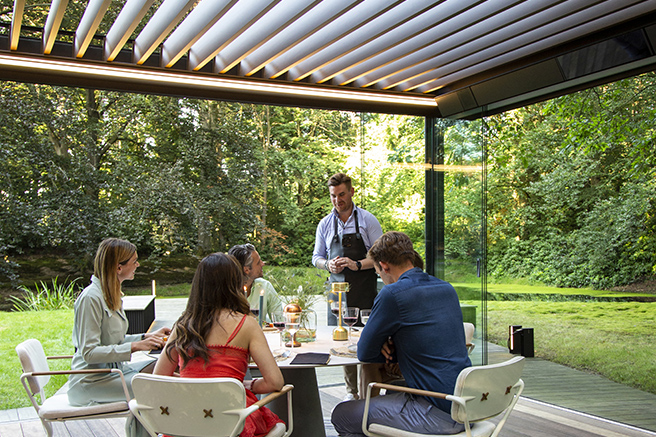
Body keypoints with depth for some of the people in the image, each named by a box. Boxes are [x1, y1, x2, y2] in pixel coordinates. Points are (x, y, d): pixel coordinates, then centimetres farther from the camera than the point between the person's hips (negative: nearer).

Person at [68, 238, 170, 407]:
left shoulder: (112, 295, 13)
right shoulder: (91, 298, -18)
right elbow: (89, 352, -22)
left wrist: (148, 337, 6)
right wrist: (135, 346, -26)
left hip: (115, 368, 9)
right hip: (90, 382, -9)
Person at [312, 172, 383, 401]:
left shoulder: (367, 220, 0)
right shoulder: (325, 224, 10)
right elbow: (316, 257, 15)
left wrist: (357, 264, -17)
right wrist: (329, 265, -7)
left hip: (364, 289, -3)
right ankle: (352, 390, 13)